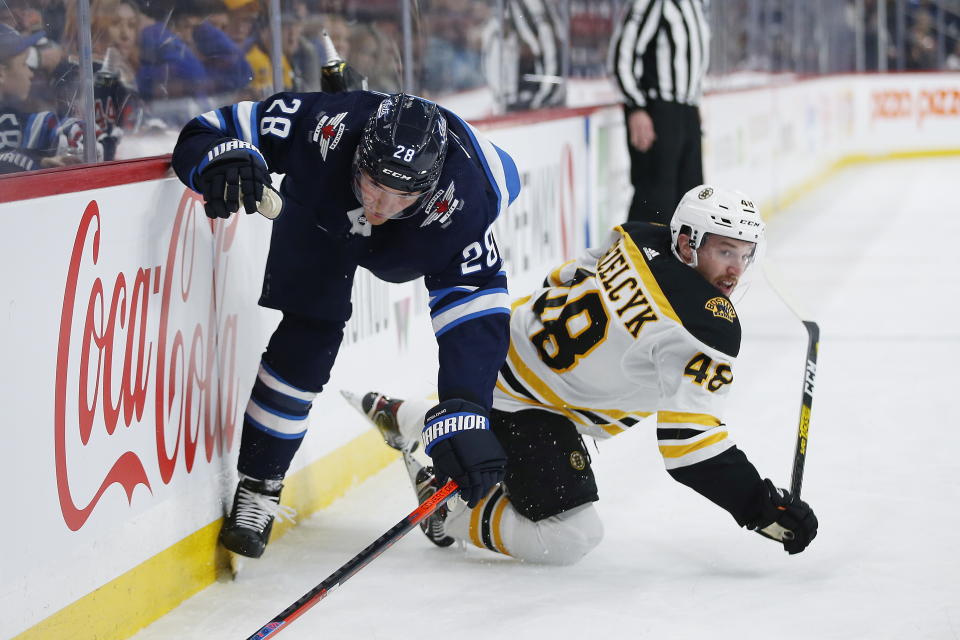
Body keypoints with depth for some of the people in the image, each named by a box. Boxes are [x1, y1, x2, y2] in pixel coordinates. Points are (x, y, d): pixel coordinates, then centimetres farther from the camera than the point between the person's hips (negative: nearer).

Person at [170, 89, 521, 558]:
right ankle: (257, 486, -2)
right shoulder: (323, 125, -44)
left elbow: (474, 314, -43)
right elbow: (203, 134, -35)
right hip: (320, 211, -2)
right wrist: (224, 157, -61)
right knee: (308, 336, -13)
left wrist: (463, 417, -55)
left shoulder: (466, 198, -44)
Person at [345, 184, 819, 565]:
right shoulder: (708, 327, -26)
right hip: (520, 407, -10)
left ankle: (395, 416, 56)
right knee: (570, 538, -13)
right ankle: (446, 509, 0)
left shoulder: (641, 241, -3)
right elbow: (688, 438, -30)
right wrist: (763, 506, -26)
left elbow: (565, 278, 13)